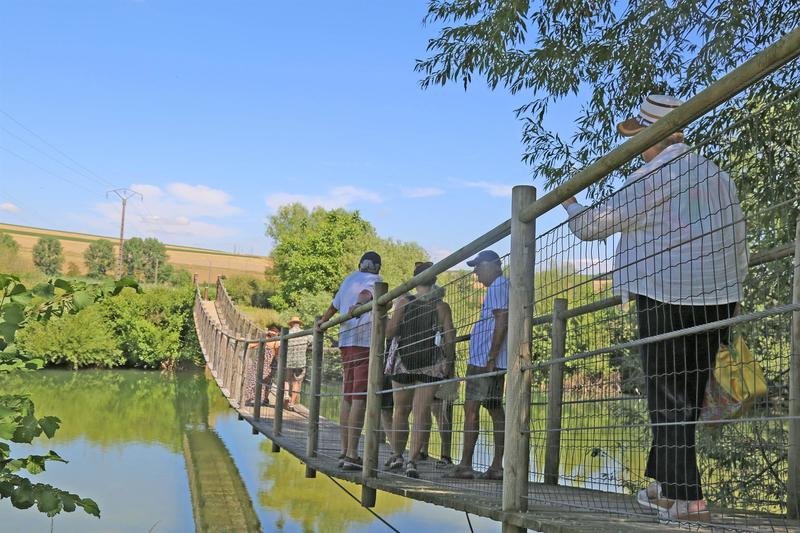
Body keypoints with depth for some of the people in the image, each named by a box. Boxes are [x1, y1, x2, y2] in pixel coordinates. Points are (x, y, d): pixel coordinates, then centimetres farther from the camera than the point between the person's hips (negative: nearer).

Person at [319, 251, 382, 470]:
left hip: (345, 341, 7)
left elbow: (333, 306, 33)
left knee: (348, 397, 10)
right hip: (365, 341, -7)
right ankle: (351, 453, -16)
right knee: (360, 398, -11)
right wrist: (359, 305, -38)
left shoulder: (348, 279, 23)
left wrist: (322, 322, 49)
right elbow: (366, 292, -19)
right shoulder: (373, 279, 4)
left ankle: (345, 451, 11)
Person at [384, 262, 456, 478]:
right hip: (430, 365, -1)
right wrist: (449, 361, 6)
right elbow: (449, 338, -7)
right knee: (422, 413, 0)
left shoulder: (403, 302, -7)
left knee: (401, 411, 16)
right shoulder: (442, 307, -6)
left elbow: (389, 332, -10)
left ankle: (397, 455, 28)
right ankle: (412, 461, -9)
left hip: (402, 361, 1)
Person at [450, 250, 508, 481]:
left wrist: (491, 358, -22)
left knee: (471, 409, -8)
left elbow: (502, 323, -19)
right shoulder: (501, 286, 21)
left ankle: (465, 465, -6)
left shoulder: (498, 286, -10)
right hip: (490, 361, 10)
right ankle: (497, 466, 8)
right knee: (495, 409, 7)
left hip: (484, 360, -10)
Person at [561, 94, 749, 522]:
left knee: (668, 397, 0)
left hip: (665, 299, -6)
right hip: (717, 299, 7)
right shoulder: (719, 177, 12)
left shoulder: (650, 179, -8)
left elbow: (591, 226, -3)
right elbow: (739, 244, 14)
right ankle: (665, 484, 22)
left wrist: (568, 203, 16)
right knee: (689, 396, 13)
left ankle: (685, 496, -2)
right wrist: (731, 286, 24)